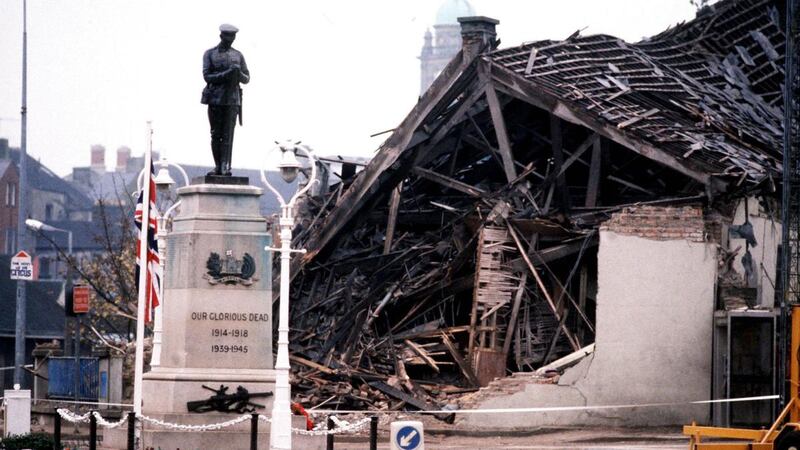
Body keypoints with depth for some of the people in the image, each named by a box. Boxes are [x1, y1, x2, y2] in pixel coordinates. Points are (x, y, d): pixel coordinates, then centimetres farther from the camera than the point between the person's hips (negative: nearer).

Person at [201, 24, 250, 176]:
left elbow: (246, 79, 12)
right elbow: (207, 76, -3)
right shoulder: (210, 54, 6)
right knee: (216, 135, 2)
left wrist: (238, 74, -12)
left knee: (228, 135, -8)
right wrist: (225, 74, -17)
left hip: (232, 100, 0)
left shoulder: (238, 55, 12)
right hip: (215, 99, 0)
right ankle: (218, 166, 8)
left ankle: (225, 167, -14)